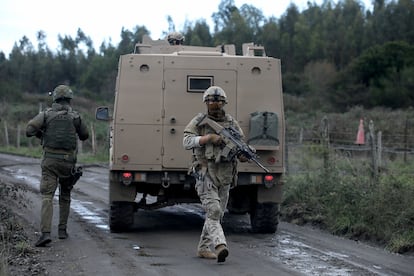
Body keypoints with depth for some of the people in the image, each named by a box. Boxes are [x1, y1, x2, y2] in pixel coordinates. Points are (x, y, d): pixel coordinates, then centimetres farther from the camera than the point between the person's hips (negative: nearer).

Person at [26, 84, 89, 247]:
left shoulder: (46, 114, 1)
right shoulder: (75, 116, 3)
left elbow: (30, 129, -9)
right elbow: (85, 135, 13)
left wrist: (40, 135, 11)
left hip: (50, 160, -1)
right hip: (68, 161, 1)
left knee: (47, 196, -8)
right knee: (65, 196, 20)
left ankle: (45, 232, -23)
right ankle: (62, 229, 22)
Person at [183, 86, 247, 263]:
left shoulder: (232, 123, 9)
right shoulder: (198, 122, 0)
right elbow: (187, 142, -13)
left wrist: (243, 155, -15)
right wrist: (209, 137, -23)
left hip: (225, 175, 5)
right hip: (205, 174, -5)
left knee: (218, 214, 10)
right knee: (213, 211, -18)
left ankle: (203, 248, 24)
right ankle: (220, 246, -31)